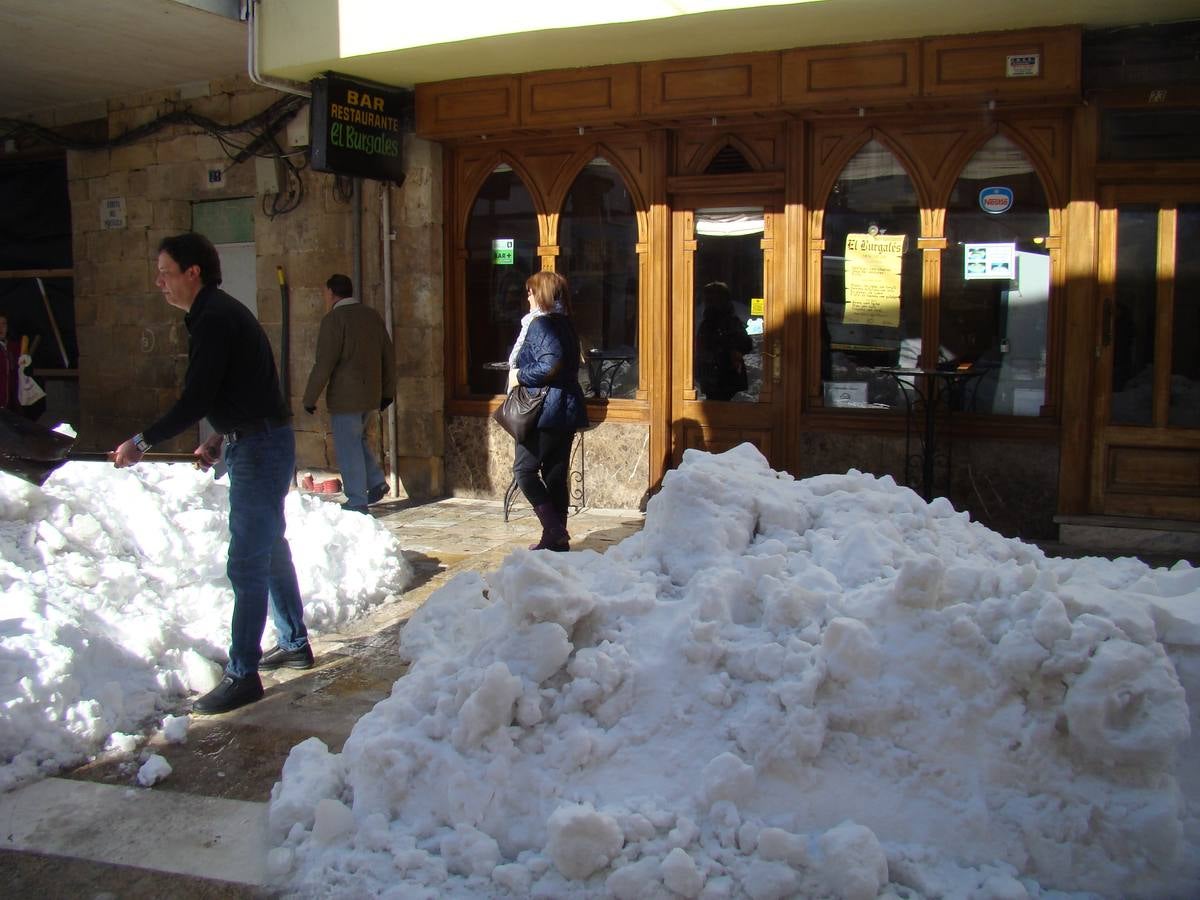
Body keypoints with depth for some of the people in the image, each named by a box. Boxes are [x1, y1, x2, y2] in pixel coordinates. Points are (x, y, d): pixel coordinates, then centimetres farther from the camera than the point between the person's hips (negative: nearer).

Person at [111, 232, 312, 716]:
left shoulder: (214, 320, -17)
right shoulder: (218, 313, 15)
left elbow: (195, 401, -21)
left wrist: (143, 441, -12)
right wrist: (219, 438, 15)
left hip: (260, 448, -11)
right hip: (258, 442, 11)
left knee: (246, 562, -7)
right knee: (269, 546, 19)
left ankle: (242, 674, -1)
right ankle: (294, 643, 32)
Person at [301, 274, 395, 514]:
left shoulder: (334, 319, -12)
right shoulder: (372, 315, 9)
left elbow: (324, 363, -16)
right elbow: (388, 355, 12)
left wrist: (310, 397, -9)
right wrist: (388, 391, 20)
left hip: (345, 396, -7)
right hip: (371, 394, 7)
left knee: (348, 447, 0)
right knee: (357, 439, 23)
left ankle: (357, 502, 3)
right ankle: (376, 482, 14)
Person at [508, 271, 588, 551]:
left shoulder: (540, 324, -13)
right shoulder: (565, 324, 15)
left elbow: (551, 364, -26)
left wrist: (520, 375, -12)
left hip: (546, 411, -9)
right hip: (568, 410, 9)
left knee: (524, 469, 1)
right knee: (556, 474, 11)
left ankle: (554, 530, -6)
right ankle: (557, 536, 14)